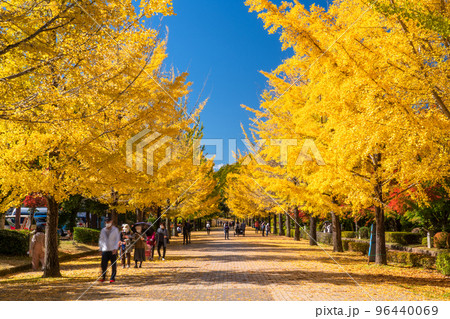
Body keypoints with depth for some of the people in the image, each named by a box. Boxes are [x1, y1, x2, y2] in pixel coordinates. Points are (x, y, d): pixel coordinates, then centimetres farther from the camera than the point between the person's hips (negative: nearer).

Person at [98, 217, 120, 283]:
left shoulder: (115, 229, 3)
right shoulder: (103, 230, 12)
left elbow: (117, 239, -3)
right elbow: (101, 240, 17)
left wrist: (115, 248, -13)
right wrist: (100, 249, 9)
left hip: (113, 250, -2)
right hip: (105, 250, 2)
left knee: (113, 265, 1)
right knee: (103, 264, -5)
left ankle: (112, 278, 9)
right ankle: (103, 277, 9)